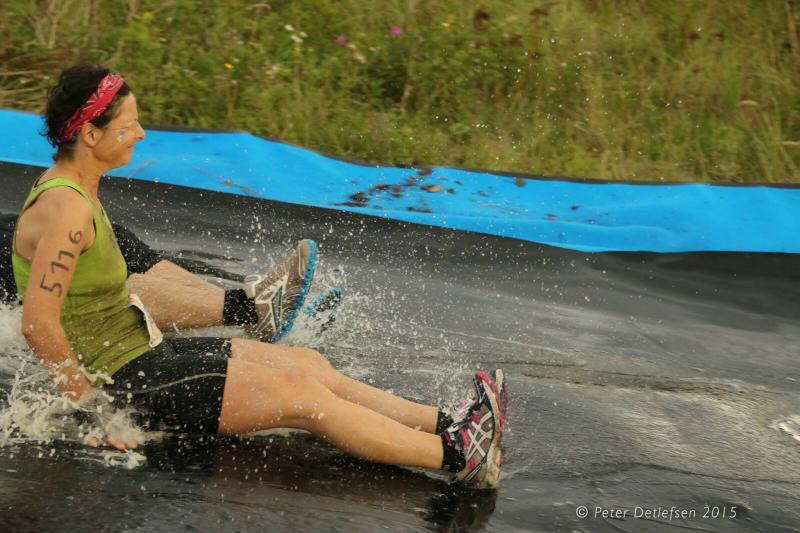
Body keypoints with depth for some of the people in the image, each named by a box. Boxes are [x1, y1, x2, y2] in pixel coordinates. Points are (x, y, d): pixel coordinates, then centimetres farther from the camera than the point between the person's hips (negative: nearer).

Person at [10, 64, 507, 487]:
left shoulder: (76, 189, 11)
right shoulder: (67, 209, -23)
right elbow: (38, 322, -28)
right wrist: (92, 404, -22)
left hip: (141, 351, 10)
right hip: (124, 380, -10)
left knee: (309, 365, 5)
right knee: (301, 393, -14)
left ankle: (445, 424, 2)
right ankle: (456, 454, -13)